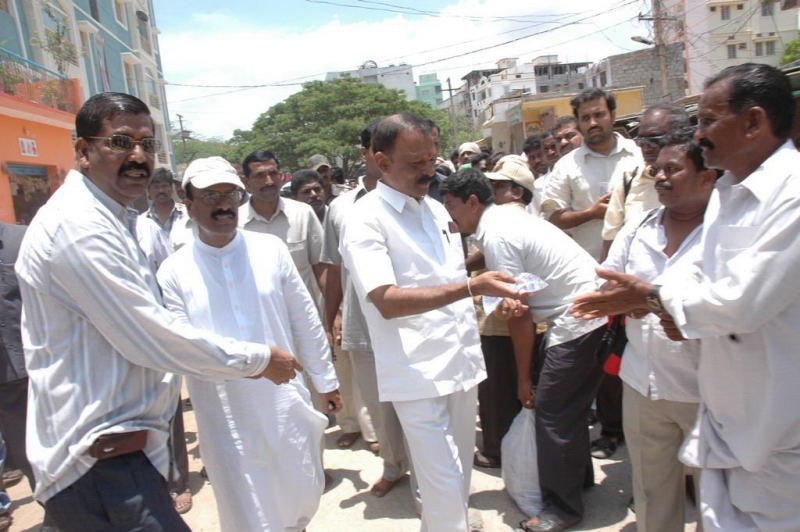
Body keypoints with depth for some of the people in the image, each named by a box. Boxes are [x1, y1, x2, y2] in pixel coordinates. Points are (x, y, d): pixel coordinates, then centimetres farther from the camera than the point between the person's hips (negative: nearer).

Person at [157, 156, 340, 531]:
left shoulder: (270, 249, -2)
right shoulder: (173, 271, -6)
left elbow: (305, 320, 3)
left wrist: (325, 379, 8)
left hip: (286, 402, 2)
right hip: (224, 416, -1)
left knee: (305, 493, 19)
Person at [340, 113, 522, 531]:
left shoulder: (436, 209, 11)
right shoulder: (366, 219, -13)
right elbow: (387, 301, -23)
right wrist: (472, 286, -28)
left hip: (461, 361, 7)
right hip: (418, 372, -7)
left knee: (459, 473, 21)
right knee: (444, 484, -1)